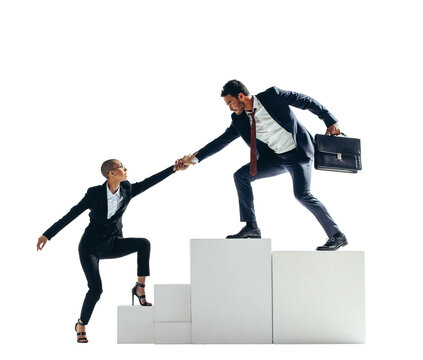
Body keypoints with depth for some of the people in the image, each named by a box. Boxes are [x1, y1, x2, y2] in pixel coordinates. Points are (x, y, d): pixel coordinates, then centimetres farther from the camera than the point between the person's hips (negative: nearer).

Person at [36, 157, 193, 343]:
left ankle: (140, 287, -13)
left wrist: (174, 168, -6)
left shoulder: (127, 190, -4)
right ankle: (81, 325, 7)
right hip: (91, 246, -4)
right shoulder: (95, 193, -16)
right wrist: (47, 235, -13)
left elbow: (150, 181, 0)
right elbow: (71, 214, -12)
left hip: (112, 244, 4)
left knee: (144, 243, -22)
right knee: (96, 288, -17)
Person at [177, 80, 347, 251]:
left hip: (298, 154, -6)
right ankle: (251, 227, -4)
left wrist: (330, 121, -9)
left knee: (302, 194, -22)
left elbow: (306, 101, -8)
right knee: (241, 175, -5)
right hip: (275, 157, 7)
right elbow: (221, 141, 7)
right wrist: (194, 158, 1)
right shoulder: (239, 120, 1)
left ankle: (337, 235, -13)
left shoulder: (272, 96, -14)